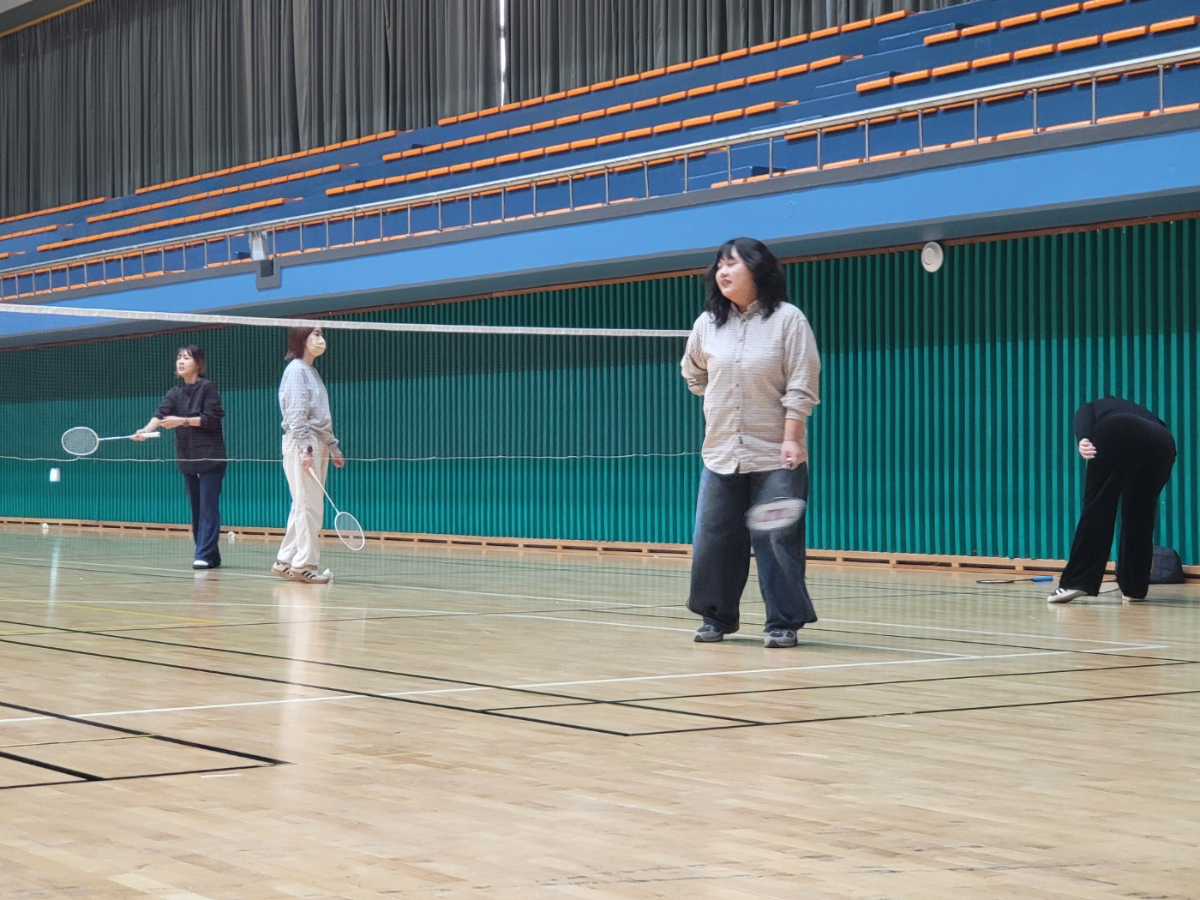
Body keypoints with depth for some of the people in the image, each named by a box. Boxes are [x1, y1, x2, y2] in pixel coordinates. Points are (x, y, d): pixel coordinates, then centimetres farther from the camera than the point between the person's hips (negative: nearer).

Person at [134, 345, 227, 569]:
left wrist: (183, 421, -20)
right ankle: (211, 556, 11)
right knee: (196, 509, 6)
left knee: (208, 507, -8)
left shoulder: (207, 388, -5)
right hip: (188, 459, 6)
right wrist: (146, 430, -24)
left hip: (210, 458, -6)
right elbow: (160, 415, -5)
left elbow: (212, 419, -13)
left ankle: (205, 555, -11)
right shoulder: (175, 393, 10)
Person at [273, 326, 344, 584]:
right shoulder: (296, 370, -7)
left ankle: (285, 562, 12)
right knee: (309, 506, -9)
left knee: (303, 507, 8)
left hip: (317, 445, 9)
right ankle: (304, 563, -7)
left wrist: (333, 447, 20)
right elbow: (296, 414, -15)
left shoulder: (313, 372, 19)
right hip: (301, 444, -9)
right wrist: (305, 448, -21)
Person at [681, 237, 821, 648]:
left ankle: (783, 622, 6)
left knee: (778, 541, -3)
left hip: (775, 457, -4)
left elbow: (800, 387, -10)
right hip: (720, 455, 5)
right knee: (711, 541, 6)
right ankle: (717, 617, 21)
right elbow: (693, 372, 26)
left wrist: (791, 438, -17)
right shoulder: (707, 324, 7)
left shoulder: (788, 319, -6)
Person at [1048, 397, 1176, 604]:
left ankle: (1076, 583, -5)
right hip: (1162, 442, 4)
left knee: (1097, 510, 1)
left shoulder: (1091, 408, 36)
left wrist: (1084, 440, -14)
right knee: (1141, 516, 18)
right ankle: (1135, 588, 18)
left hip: (1117, 434, -4)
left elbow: (1083, 424, 7)